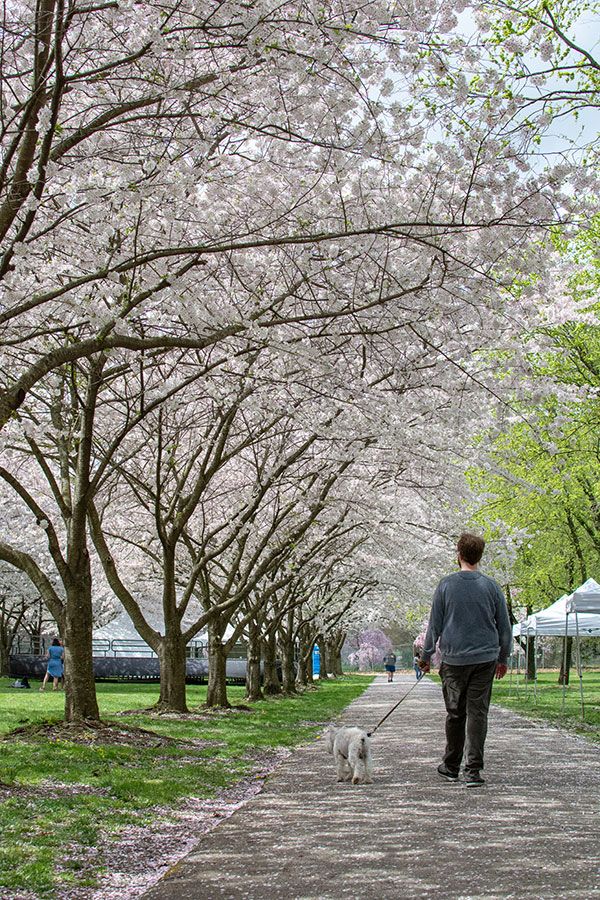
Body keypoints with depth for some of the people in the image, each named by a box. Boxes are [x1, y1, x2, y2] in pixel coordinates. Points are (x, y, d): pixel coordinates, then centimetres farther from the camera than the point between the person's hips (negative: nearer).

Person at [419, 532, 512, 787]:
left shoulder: (446, 585, -2)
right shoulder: (491, 586, 2)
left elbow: (435, 624, 1)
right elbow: (505, 626, 8)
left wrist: (426, 656, 11)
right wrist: (503, 658, 20)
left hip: (454, 659, 0)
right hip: (485, 658, 1)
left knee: (455, 714, 11)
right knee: (478, 713, 1)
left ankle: (451, 767, 22)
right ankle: (474, 770, -3)